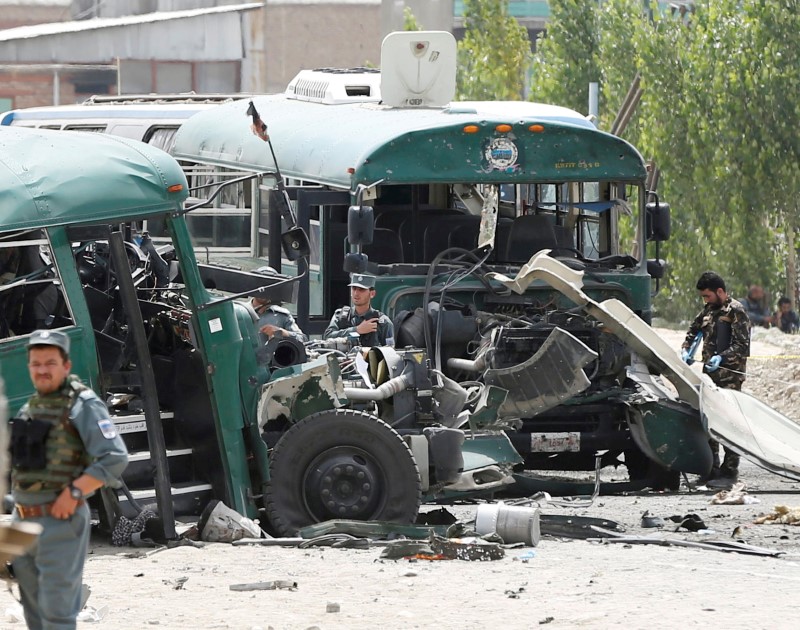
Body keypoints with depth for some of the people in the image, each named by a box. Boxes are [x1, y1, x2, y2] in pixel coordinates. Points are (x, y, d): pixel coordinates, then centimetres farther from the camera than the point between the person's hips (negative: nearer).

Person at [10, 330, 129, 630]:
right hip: (23, 522, 8)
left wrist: (74, 492, -20)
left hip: (60, 522, -8)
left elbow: (115, 458, -17)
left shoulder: (82, 405, -9)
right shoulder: (30, 408, 15)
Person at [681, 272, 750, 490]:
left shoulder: (735, 311, -9)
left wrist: (722, 358, -26)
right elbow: (694, 329, 29)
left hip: (730, 375, -9)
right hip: (710, 373, 9)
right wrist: (685, 349, 12)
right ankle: (712, 469, 17)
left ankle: (729, 471, -7)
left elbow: (742, 345, -14)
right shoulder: (709, 310, 15)